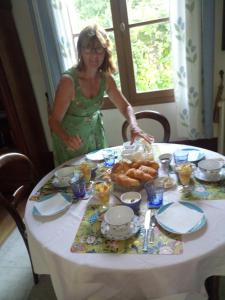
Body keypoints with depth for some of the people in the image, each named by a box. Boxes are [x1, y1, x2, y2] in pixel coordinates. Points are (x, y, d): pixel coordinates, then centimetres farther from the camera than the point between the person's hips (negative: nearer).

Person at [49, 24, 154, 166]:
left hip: (96, 135, 5)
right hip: (72, 141, -4)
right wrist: (67, 138, -43)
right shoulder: (69, 80, -26)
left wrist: (134, 127, -24)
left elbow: (125, 107, -4)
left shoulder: (106, 78, -11)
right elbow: (54, 120, -22)